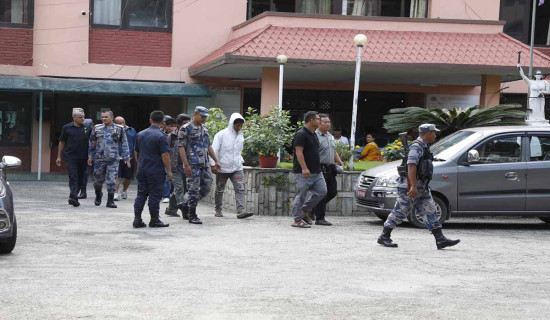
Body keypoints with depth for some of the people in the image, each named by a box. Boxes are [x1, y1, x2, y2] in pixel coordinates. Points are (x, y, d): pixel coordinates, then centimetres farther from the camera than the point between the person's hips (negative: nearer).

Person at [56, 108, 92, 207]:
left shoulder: (87, 128, 7)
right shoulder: (67, 128, 3)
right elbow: (62, 142, 10)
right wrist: (59, 156, 9)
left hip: (83, 158, 3)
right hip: (70, 156, -3)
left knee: (80, 178, 8)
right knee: (73, 177, -13)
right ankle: (73, 197, -23)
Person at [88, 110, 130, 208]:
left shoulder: (119, 129, 4)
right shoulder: (97, 128, 8)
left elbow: (124, 144, 6)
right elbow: (92, 143, 14)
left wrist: (126, 158, 4)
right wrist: (90, 156, 10)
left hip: (113, 159, -2)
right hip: (99, 158, 2)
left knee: (112, 180, -6)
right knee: (98, 179, 10)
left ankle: (110, 201, 1)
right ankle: (98, 196, 36)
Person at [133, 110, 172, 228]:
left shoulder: (140, 134, 8)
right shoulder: (161, 136, -13)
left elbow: (136, 152, 16)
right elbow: (165, 155, -16)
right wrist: (169, 170, -9)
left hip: (141, 170, 6)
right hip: (156, 172, -6)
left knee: (141, 194, 10)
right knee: (155, 195, 1)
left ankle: (137, 219, 7)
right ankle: (154, 220, 7)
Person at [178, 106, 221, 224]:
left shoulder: (205, 129, 16)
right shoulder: (186, 129, -7)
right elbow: (182, 147, -11)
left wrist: (216, 161, 15)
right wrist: (186, 165, -18)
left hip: (205, 164, 8)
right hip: (193, 164, -8)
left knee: (206, 188, 7)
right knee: (193, 189, -5)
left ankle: (187, 206, 22)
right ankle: (192, 216, 4)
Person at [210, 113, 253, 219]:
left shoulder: (241, 136, 11)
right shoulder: (221, 134, -6)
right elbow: (214, 150, -8)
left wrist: (241, 160, 11)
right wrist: (213, 164, -13)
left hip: (237, 168, 3)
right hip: (222, 168, -3)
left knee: (240, 188, -12)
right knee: (219, 190, 9)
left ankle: (240, 211, -19)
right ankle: (218, 210, 25)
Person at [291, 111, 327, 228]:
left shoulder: (314, 134, 18)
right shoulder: (301, 134, -12)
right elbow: (299, 152, -19)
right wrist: (304, 168, -27)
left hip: (316, 171, 9)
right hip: (303, 173, -9)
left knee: (322, 191, 2)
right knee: (301, 195, -4)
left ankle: (304, 211, 16)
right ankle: (297, 220, 4)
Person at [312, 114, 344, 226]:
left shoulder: (330, 136, 19)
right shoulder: (316, 136, -10)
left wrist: (340, 162, 17)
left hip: (330, 169, 9)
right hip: (320, 169, -9)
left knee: (332, 192, 9)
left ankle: (313, 208, 25)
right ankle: (319, 218, -1)